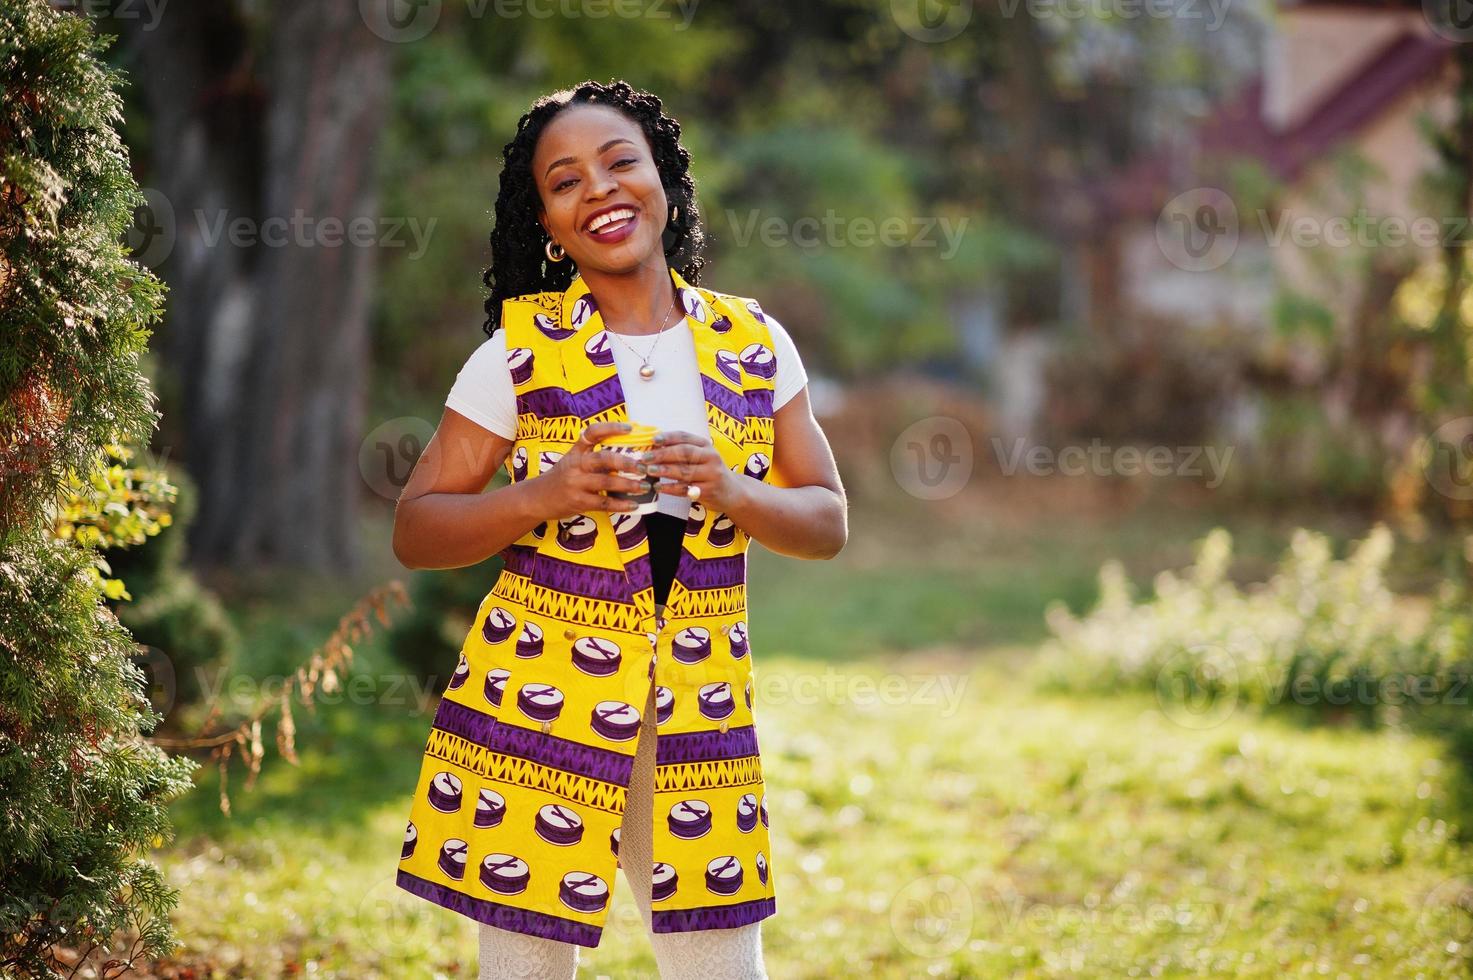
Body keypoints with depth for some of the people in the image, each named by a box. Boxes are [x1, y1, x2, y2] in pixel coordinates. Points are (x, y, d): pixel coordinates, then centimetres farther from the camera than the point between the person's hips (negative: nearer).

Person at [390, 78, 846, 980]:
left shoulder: (753, 344, 6)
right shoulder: (521, 351, -2)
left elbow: (827, 524, 7)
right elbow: (416, 531, 0)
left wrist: (732, 493, -13)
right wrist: (542, 497, -17)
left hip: (698, 704, 2)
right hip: (537, 695, -2)